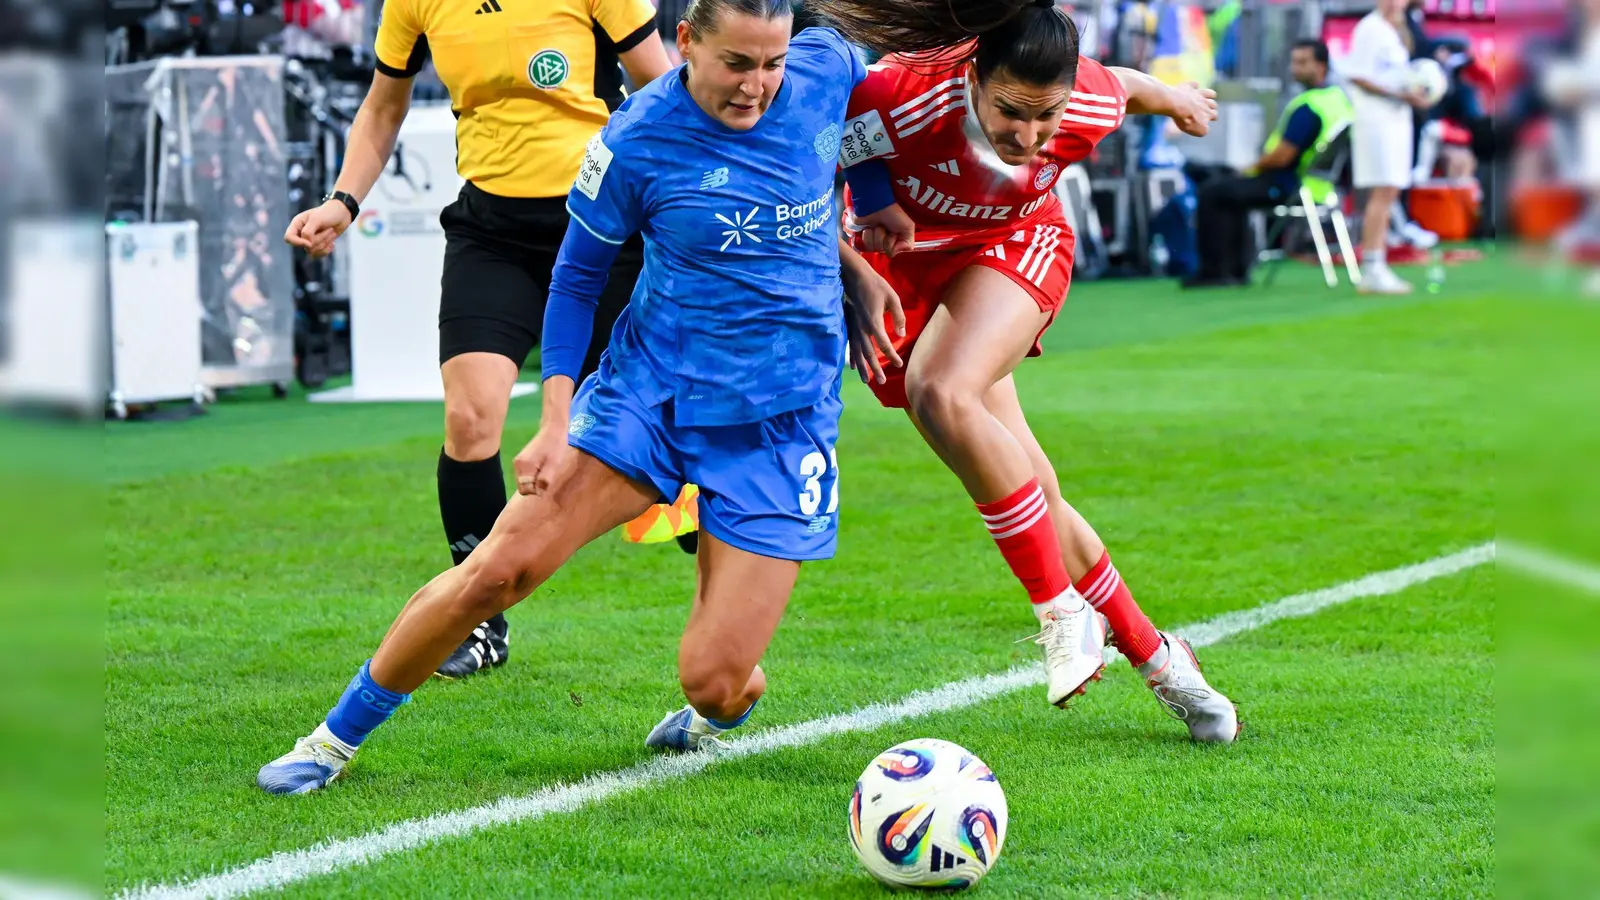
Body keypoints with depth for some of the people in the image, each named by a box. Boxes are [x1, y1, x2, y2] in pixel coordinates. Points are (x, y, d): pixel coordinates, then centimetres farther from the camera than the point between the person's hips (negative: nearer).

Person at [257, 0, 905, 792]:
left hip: (781, 421, 1)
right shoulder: (636, 141, -13)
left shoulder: (828, 71, -9)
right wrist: (557, 420, -8)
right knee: (499, 568, -14)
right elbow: (575, 278, 0)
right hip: (650, 389, -1)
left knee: (713, 683, -9)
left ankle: (725, 701, 31)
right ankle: (337, 737, 6)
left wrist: (856, 265, 13)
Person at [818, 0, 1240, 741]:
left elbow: (1125, 85, 1)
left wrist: (1175, 101, 22)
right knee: (1029, 495, -1)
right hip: (901, 271, 1)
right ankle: (1156, 658, 16)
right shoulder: (906, 99, -36)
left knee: (943, 398, -33)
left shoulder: (1088, 107, -25)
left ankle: (1063, 610, -21)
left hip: (1014, 249, 0)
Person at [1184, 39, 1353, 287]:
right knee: (1235, 187, 28)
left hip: (1288, 188, -10)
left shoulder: (1306, 106, -25)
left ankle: (1213, 272, 1)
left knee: (1211, 194, -2)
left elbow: (1281, 157, -25)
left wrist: (1252, 168, -4)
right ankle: (1238, 268, 25)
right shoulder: (1341, 97, 5)